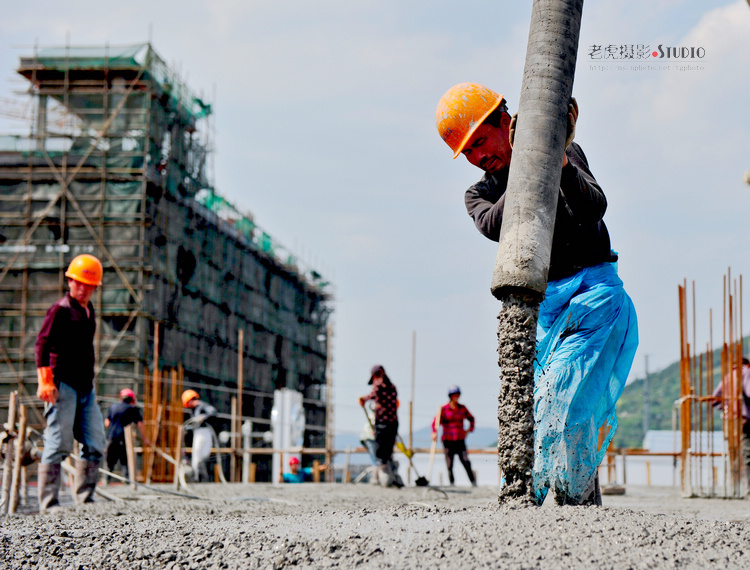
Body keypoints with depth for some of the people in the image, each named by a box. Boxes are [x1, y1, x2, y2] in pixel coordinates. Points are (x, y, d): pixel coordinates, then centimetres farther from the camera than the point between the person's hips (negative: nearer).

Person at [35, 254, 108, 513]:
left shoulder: (88, 311, 18)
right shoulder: (61, 309, -6)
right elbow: (43, 344, -14)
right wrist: (44, 380, -23)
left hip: (85, 387, 8)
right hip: (63, 385, -8)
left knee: (95, 445, 4)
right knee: (58, 445, -8)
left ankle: (85, 499, 10)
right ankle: (48, 503, -3)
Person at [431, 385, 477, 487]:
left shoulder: (462, 408, 8)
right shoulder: (444, 409, -2)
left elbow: (471, 418, 23)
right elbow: (436, 421, -7)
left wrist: (470, 429, 11)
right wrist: (434, 432, -23)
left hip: (460, 440, 1)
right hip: (448, 440, -1)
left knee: (466, 462, -8)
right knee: (449, 464, 0)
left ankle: (473, 482, -5)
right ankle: (452, 483, 9)